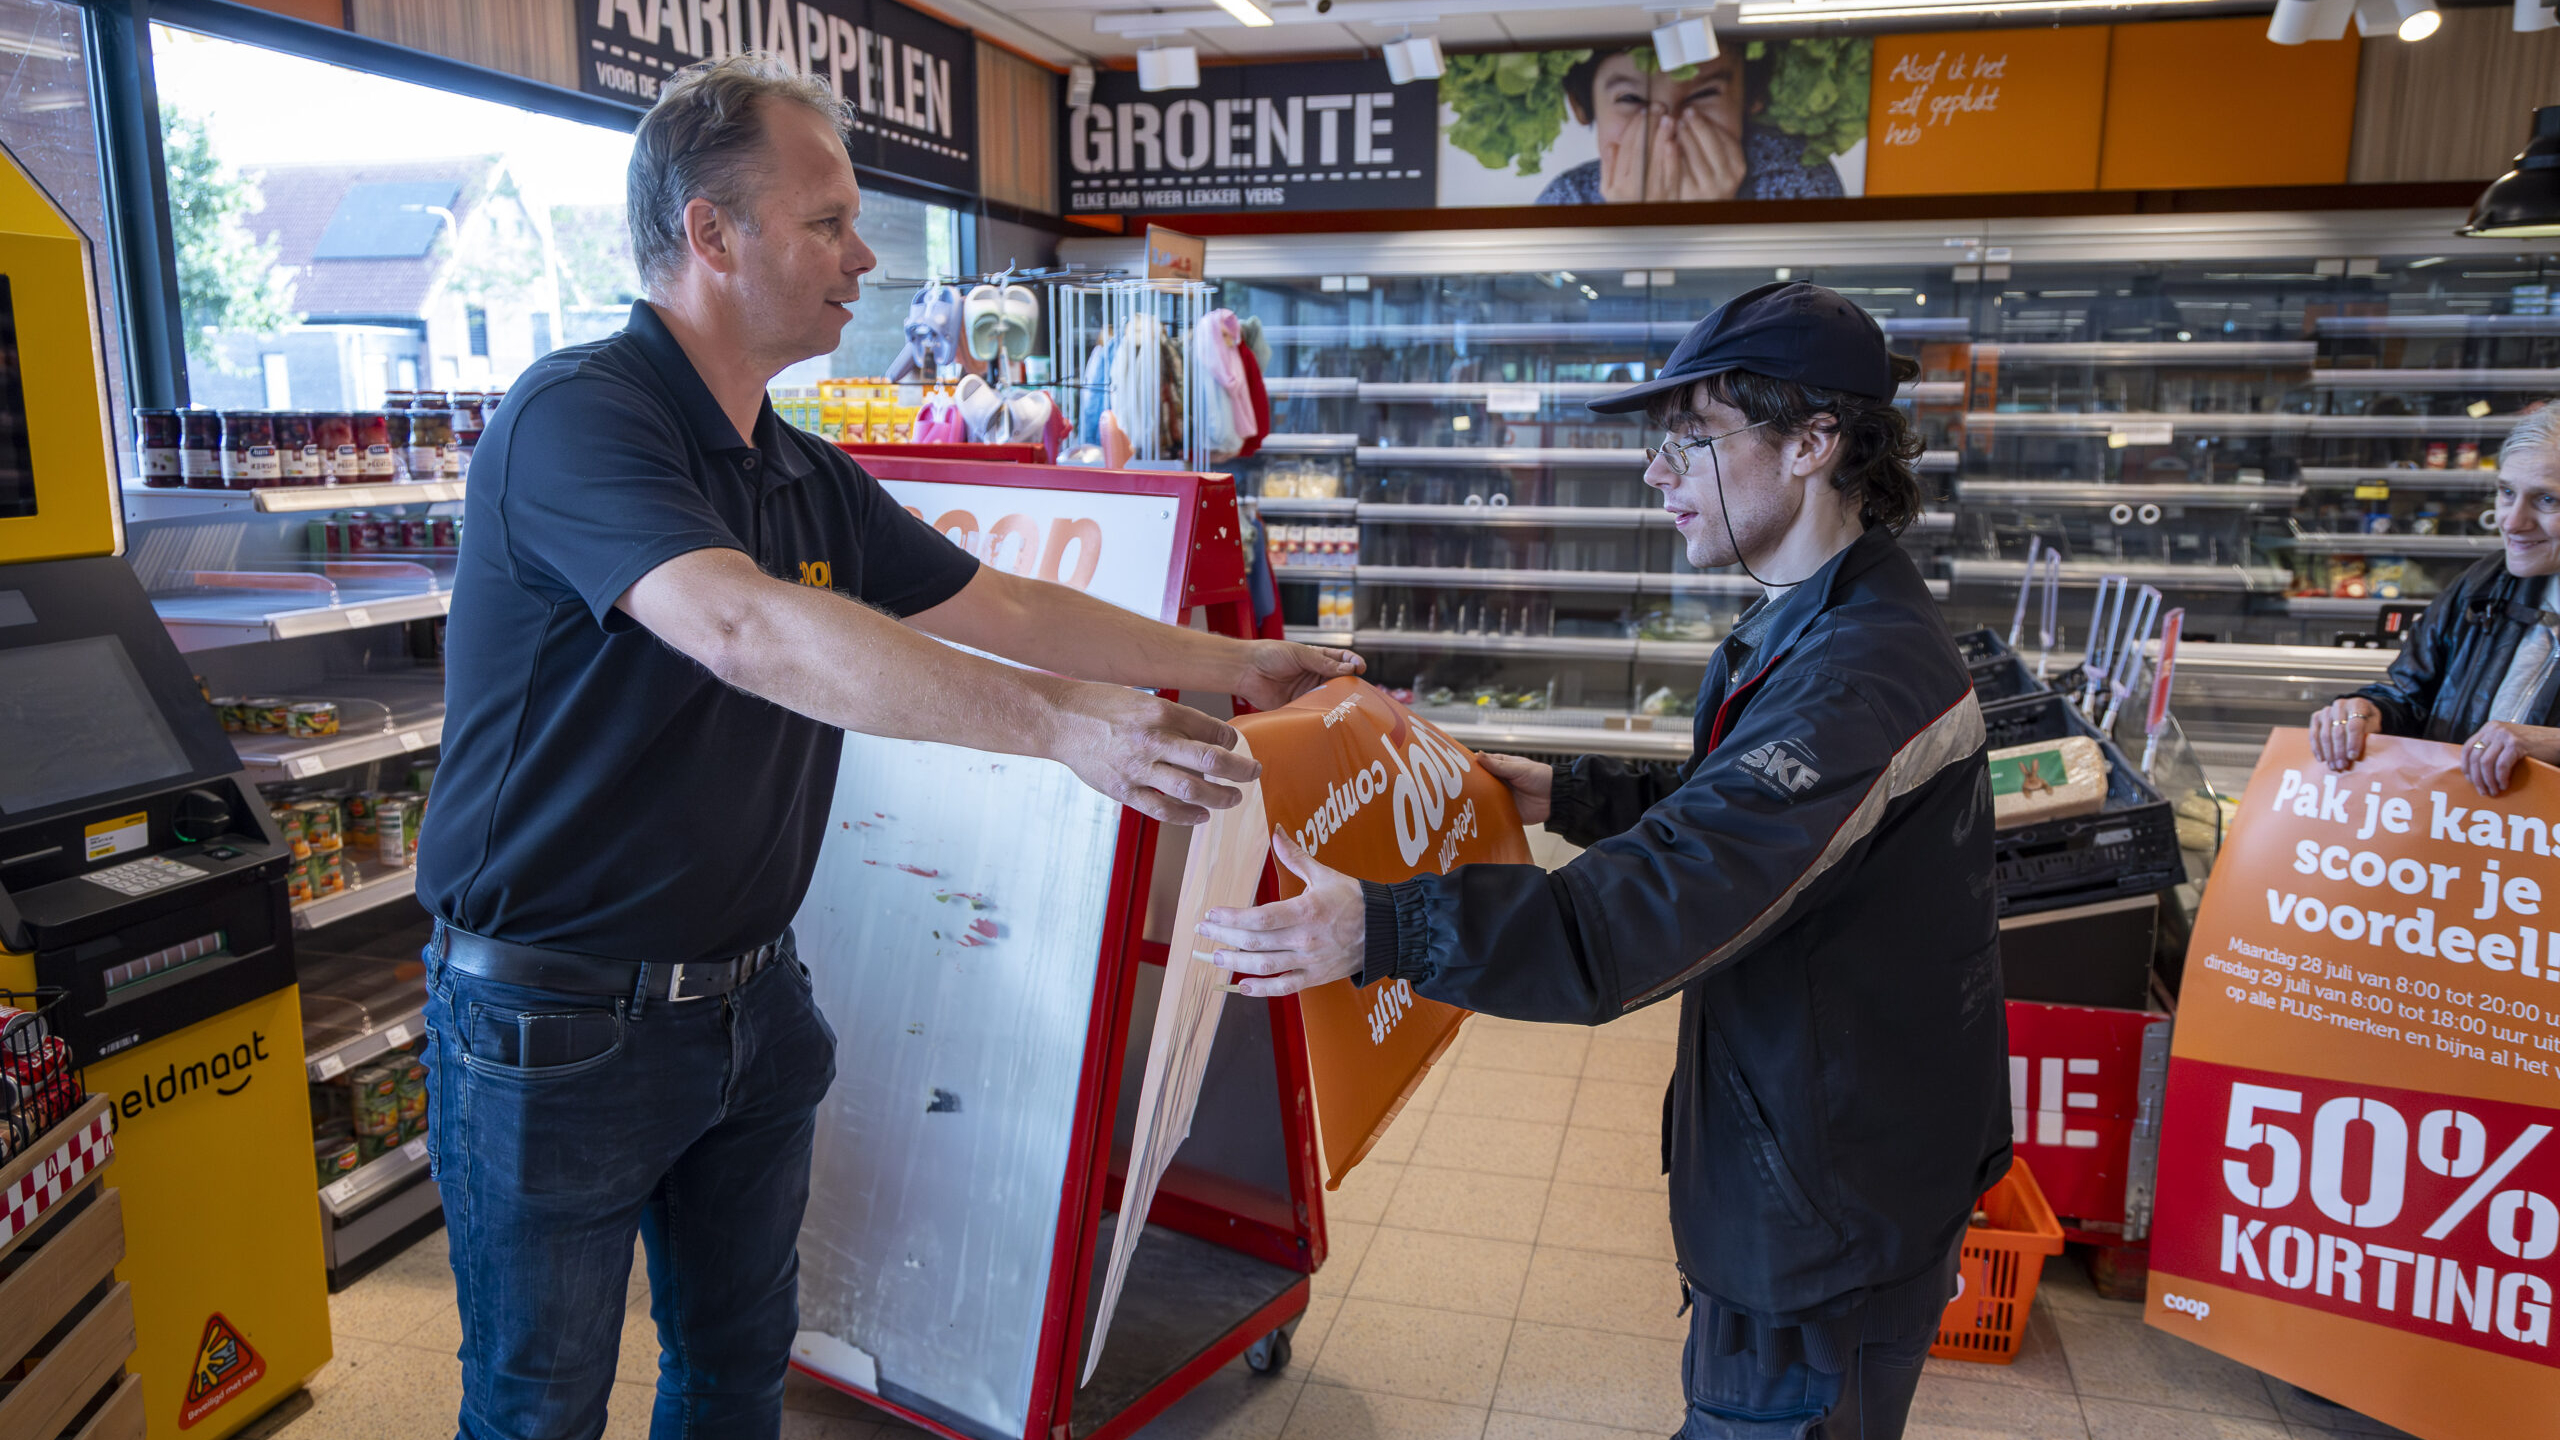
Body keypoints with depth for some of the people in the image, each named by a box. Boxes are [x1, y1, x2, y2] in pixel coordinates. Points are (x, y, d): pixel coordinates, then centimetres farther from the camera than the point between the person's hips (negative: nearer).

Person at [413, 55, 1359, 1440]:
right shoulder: (575, 416, -20)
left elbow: (999, 608, 9)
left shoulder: (810, 478, 6)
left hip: (747, 1001, 7)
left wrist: (1230, 665, 6)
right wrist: (1061, 721, -42)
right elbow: (746, 628, -36)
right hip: (554, 1023, -7)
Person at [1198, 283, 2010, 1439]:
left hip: (1827, 1219, -10)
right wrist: (1566, 797, 10)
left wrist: (1385, 931, -43)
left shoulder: (1864, 675, -29)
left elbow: (1673, 896, -38)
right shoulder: (1813, 627, 7)